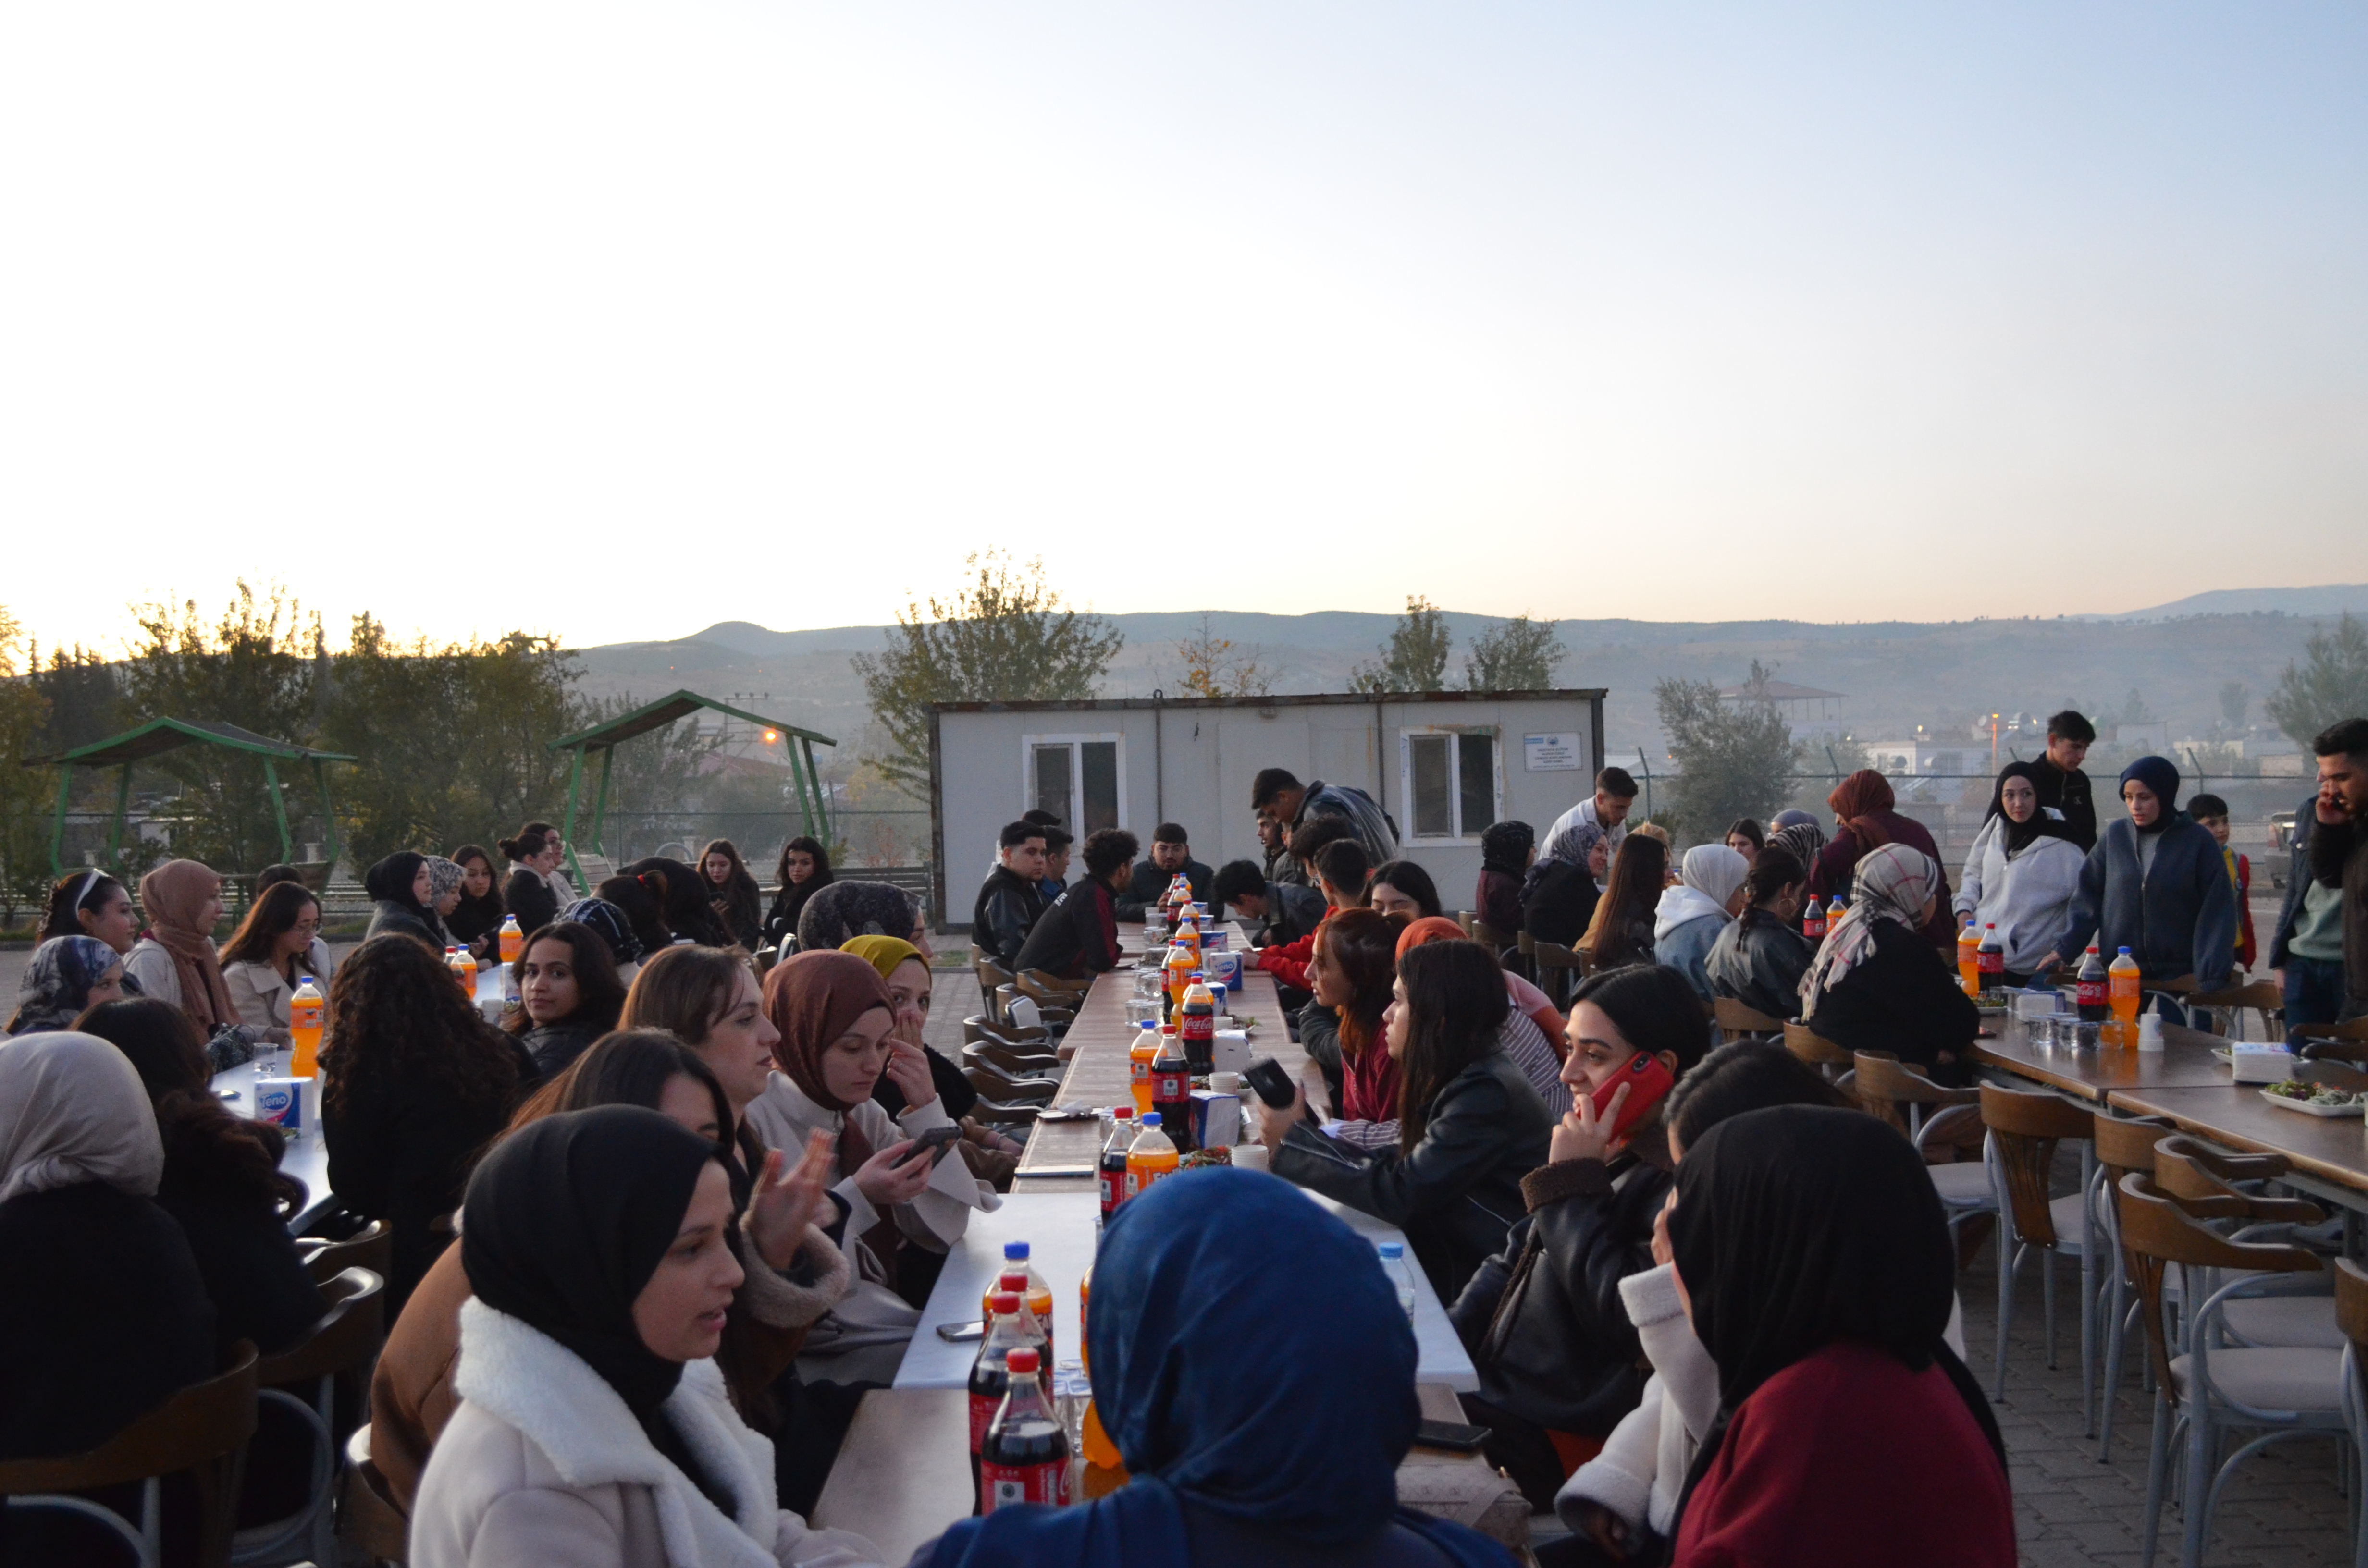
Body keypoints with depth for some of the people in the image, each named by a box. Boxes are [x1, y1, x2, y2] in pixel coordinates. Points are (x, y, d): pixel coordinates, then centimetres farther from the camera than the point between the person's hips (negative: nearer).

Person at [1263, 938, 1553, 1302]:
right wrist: (1303, 1138, -3)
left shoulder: (1486, 1095, -23)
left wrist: (1292, 1142, -13)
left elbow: (1398, 1193, -22)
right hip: (1451, 1252, 8)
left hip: (1484, 1283, -8)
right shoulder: (1464, 1078, 5)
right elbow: (1400, 1165, 6)